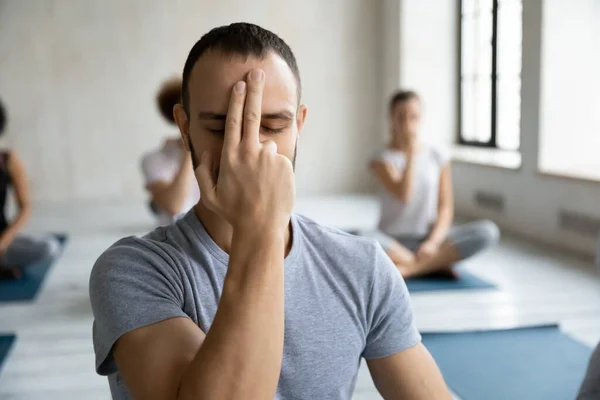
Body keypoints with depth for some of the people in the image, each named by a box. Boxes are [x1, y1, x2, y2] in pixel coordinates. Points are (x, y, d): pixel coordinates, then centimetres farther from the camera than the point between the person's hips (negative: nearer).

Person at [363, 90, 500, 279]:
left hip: (430, 238, 3)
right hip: (394, 242, -2)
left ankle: (408, 268, -23)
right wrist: (411, 154, -17)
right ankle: (436, 265, -21)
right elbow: (404, 195, -18)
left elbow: (445, 208, -1)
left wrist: (433, 242, -16)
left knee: (488, 231, -21)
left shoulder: (437, 157, 5)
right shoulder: (382, 159, -3)